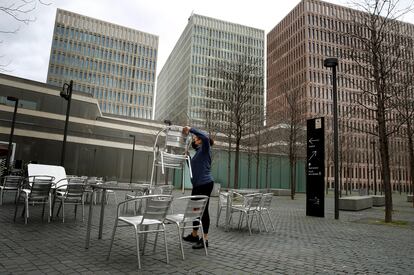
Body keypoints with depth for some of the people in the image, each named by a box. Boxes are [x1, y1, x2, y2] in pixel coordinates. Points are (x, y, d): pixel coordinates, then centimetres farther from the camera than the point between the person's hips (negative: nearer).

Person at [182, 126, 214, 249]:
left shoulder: (205, 148, -8)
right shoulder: (199, 150, 15)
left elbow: (205, 137, -27)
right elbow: (194, 144, 35)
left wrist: (191, 129, -22)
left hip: (205, 183, -9)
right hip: (197, 184, 9)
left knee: (203, 210, -4)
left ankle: (205, 239, 3)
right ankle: (194, 235, 29)